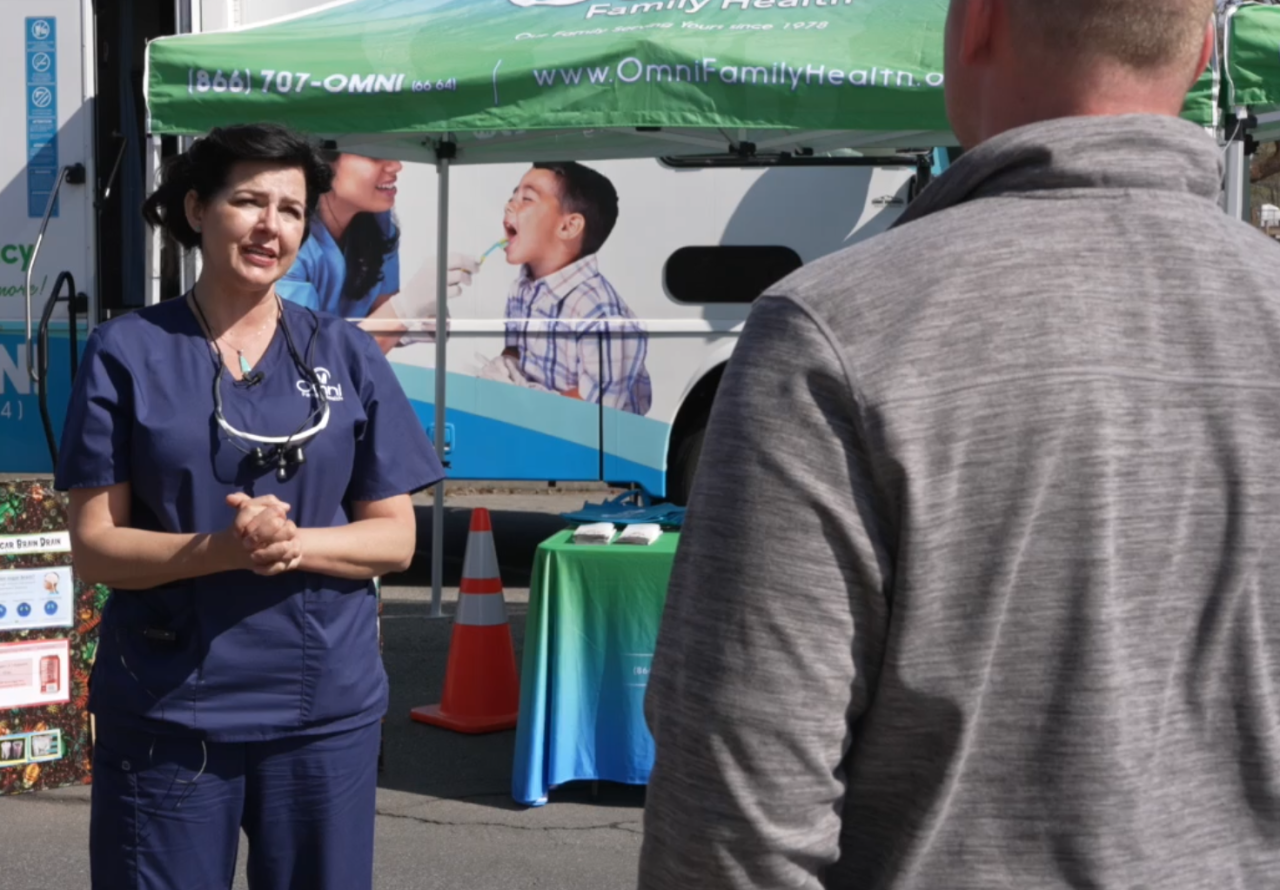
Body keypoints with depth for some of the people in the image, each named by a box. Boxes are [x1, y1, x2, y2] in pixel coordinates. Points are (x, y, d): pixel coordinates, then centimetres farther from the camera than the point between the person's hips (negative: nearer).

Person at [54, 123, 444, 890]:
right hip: (164, 709, -1)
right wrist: (221, 549, -21)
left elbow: (395, 539, 3)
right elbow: (95, 546, -4)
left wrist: (294, 544, -16)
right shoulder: (127, 352, -2)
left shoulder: (348, 356, 3)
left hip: (325, 705, 2)